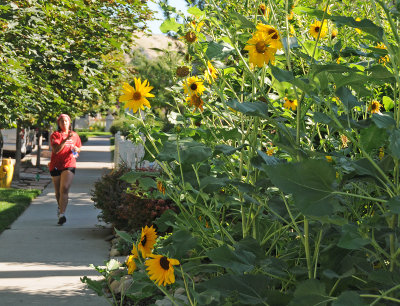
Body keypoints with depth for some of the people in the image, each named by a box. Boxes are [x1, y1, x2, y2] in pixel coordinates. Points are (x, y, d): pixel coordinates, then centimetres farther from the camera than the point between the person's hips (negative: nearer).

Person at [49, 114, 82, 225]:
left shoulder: (74, 135, 8)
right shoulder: (55, 135, -1)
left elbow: (79, 148, 23)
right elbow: (56, 150, -16)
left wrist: (76, 149, -2)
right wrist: (66, 139, -25)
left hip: (69, 165, 0)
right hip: (55, 165, 0)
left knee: (64, 189, -20)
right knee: (58, 192, 12)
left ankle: (62, 214, -23)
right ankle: (60, 207, 43)